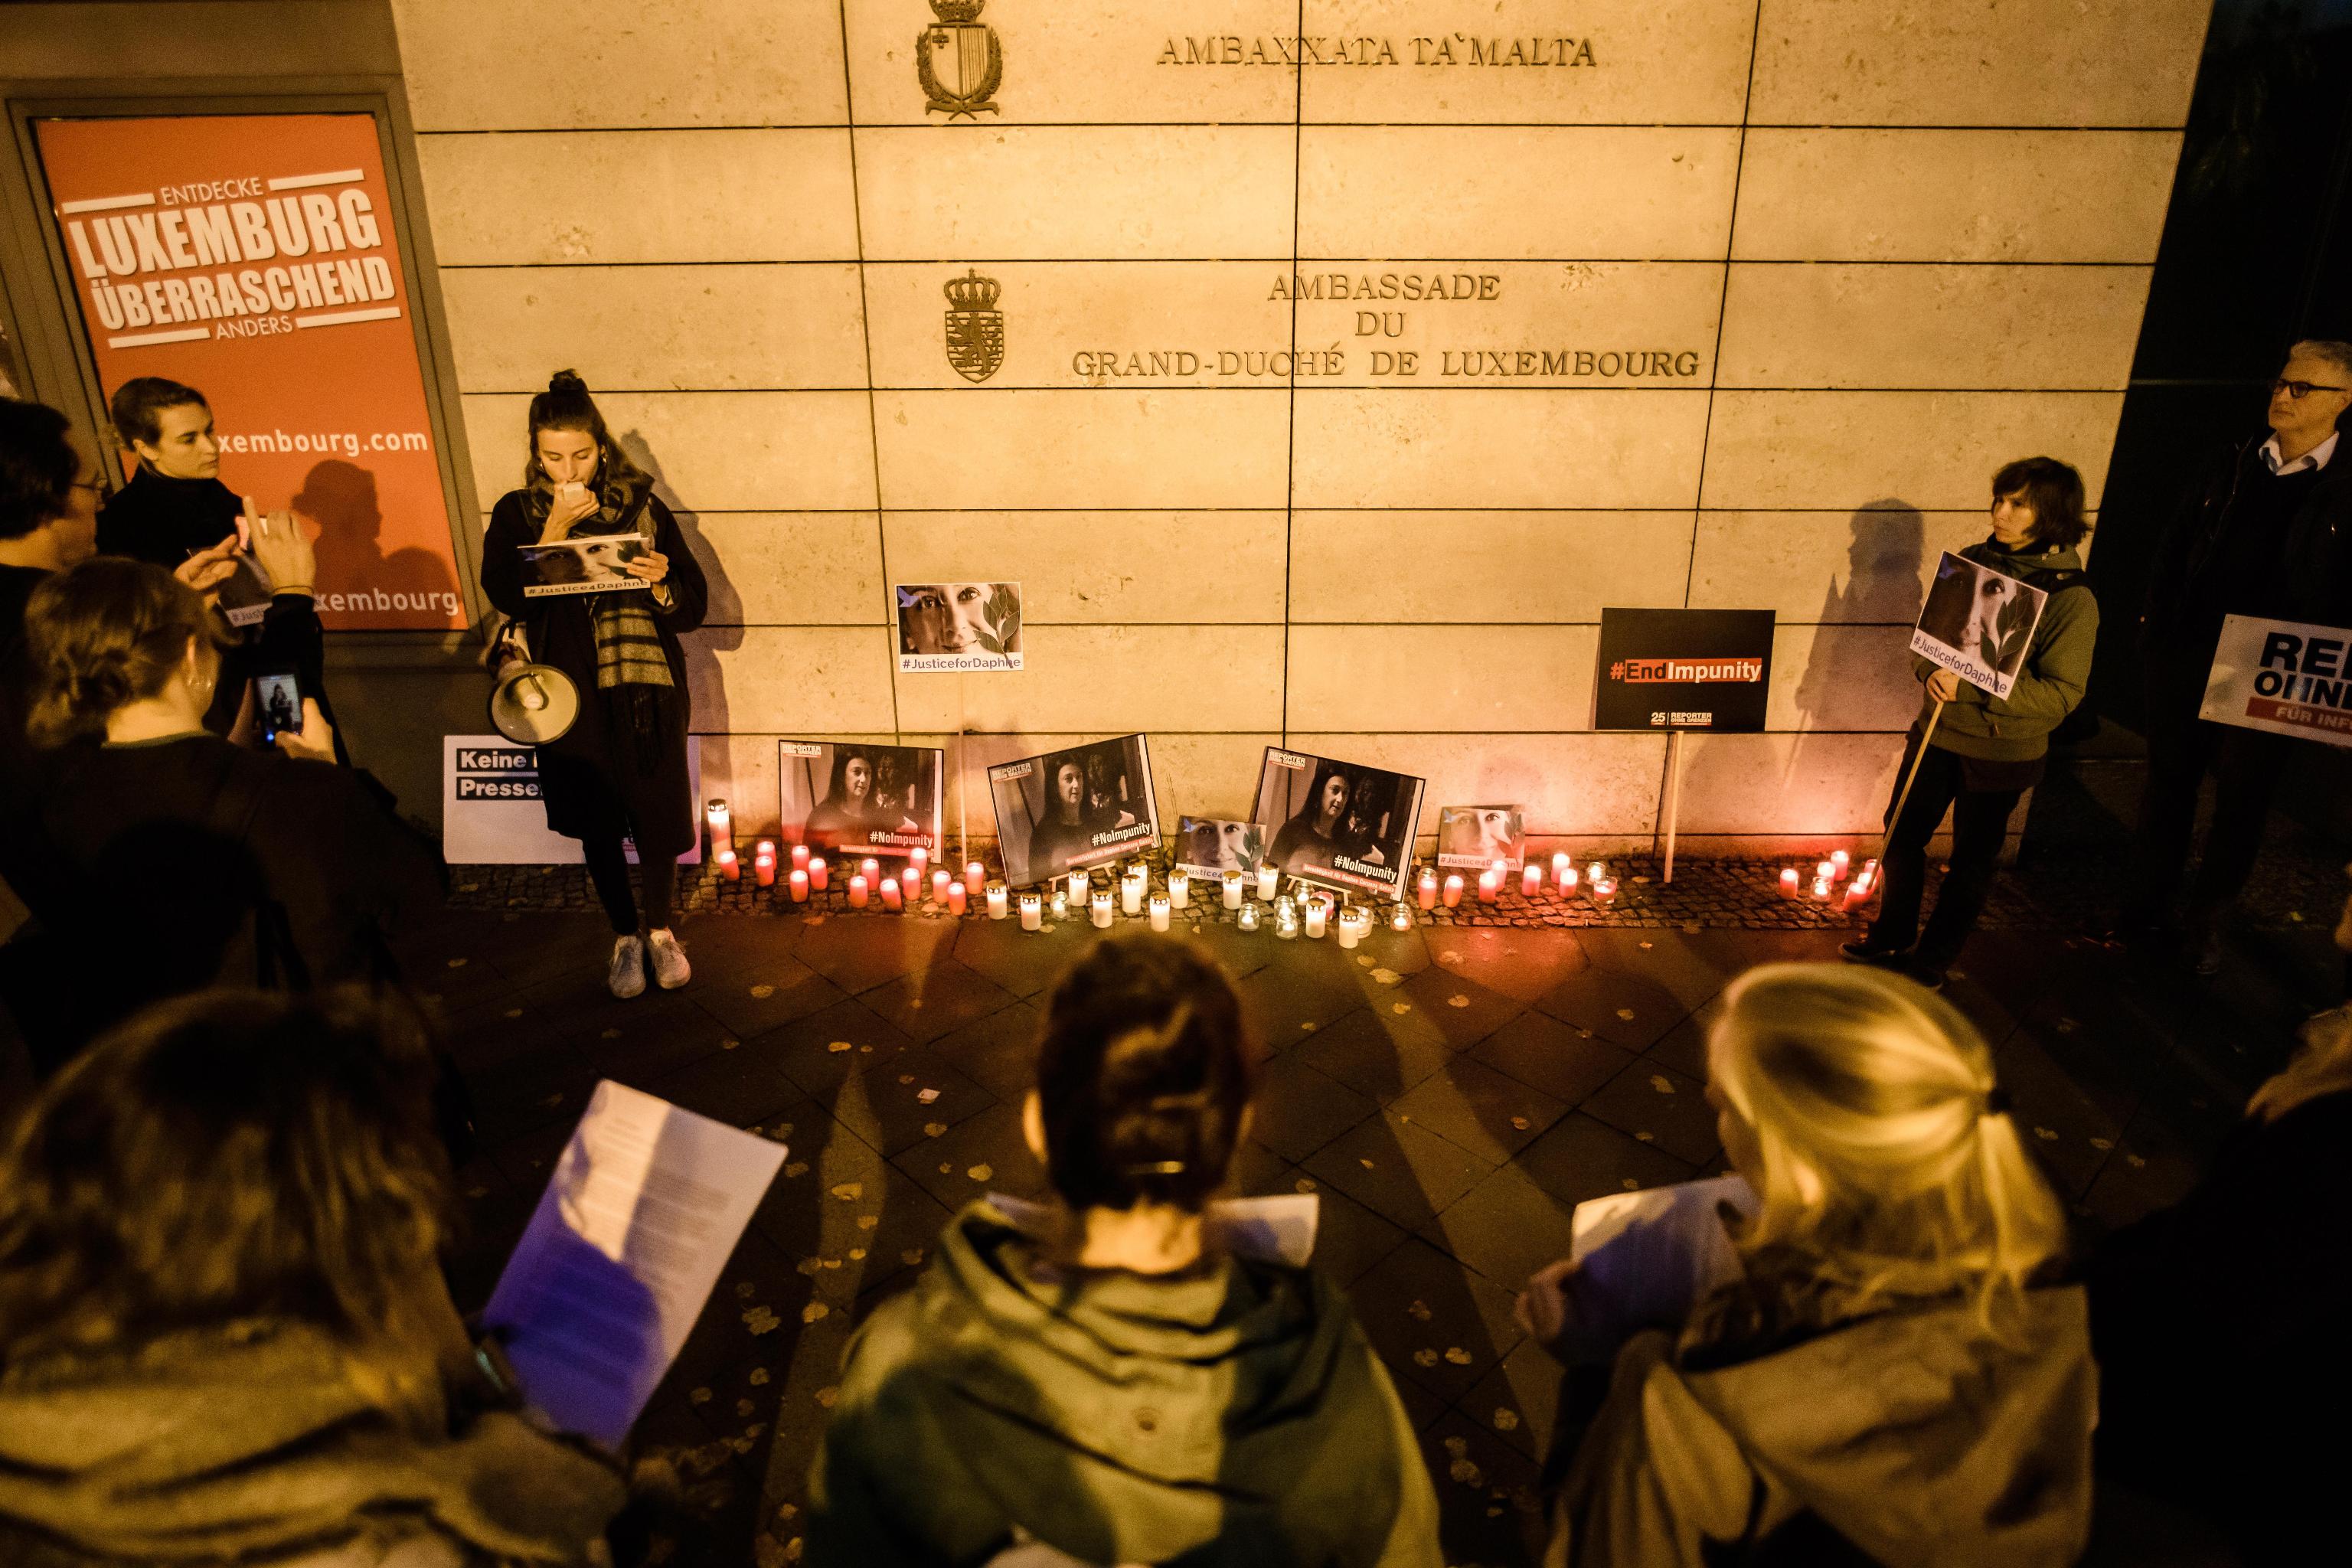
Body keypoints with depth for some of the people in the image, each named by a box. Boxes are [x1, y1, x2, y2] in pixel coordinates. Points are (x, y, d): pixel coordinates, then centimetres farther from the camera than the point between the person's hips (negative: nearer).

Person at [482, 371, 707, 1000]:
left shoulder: (643, 509, 1)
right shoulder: (517, 514, 3)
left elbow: (693, 610, 0)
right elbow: (508, 596, -14)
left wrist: (661, 581, -21)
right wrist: (555, 528, -18)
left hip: (646, 693, 0)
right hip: (571, 696, 1)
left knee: (656, 817, 1)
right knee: (597, 825, 9)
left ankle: (661, 930, 25)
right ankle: (624, 935, 28)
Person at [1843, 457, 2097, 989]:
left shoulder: (2071, 598, -16)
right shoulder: (1971, 562, -2)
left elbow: (2059, 695, -19)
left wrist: (1968, 686, -28)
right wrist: (1931, 672, -16)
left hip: (2002, 751, -4)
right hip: (1939, 731, 5)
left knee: (1972, 858, 12)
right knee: (1901, 833, 15)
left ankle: (1934, 956, 30)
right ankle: (1892, 934, 37)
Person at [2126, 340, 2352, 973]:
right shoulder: (2230, 467, 5)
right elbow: (2175, 546, 8)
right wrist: (2154, 625, 2)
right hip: (2187, 658, 3)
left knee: (2242, 802, 8)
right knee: (2169, 783, 13)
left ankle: (2205, 924, 24)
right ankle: (2149, 904, 29)